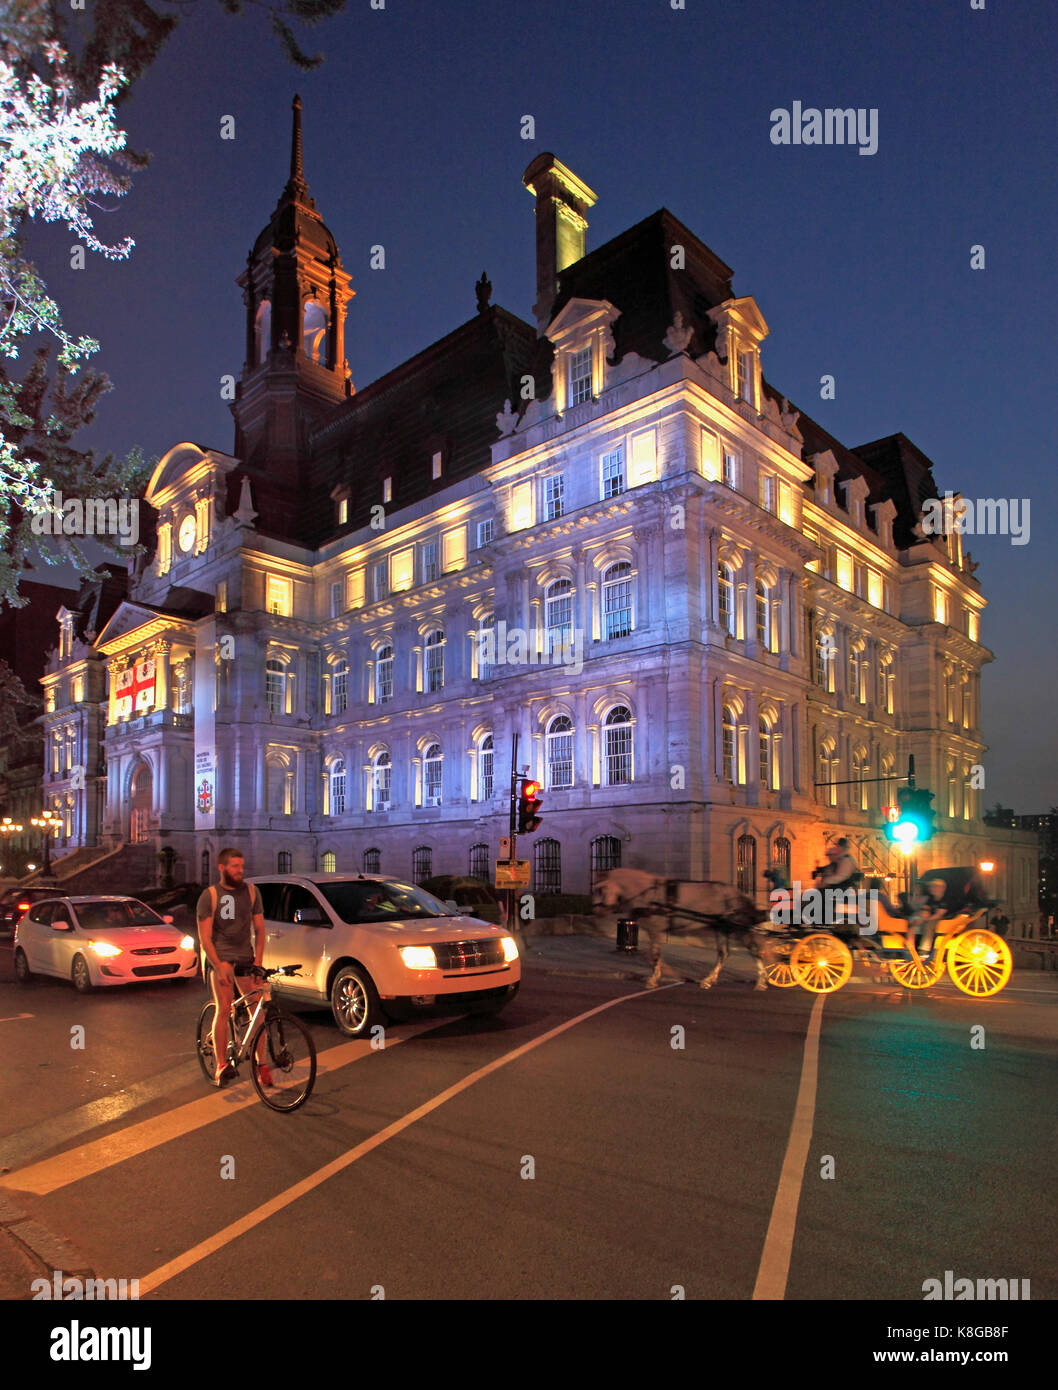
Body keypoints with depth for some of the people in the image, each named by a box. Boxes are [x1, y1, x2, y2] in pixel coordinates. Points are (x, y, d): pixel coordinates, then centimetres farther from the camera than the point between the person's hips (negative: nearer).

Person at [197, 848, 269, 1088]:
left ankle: (260, 1062, 8)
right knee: (223, 1009, -13)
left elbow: (259, 929, 10)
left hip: (246, 959, 3)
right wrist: (218, 965, -17)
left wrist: (258, 961, -1)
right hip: (221, 958, -3)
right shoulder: (210, 895, -1)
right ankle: (221, 1064, -1)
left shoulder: (252, 891, 9)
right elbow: (205, 937, -6)